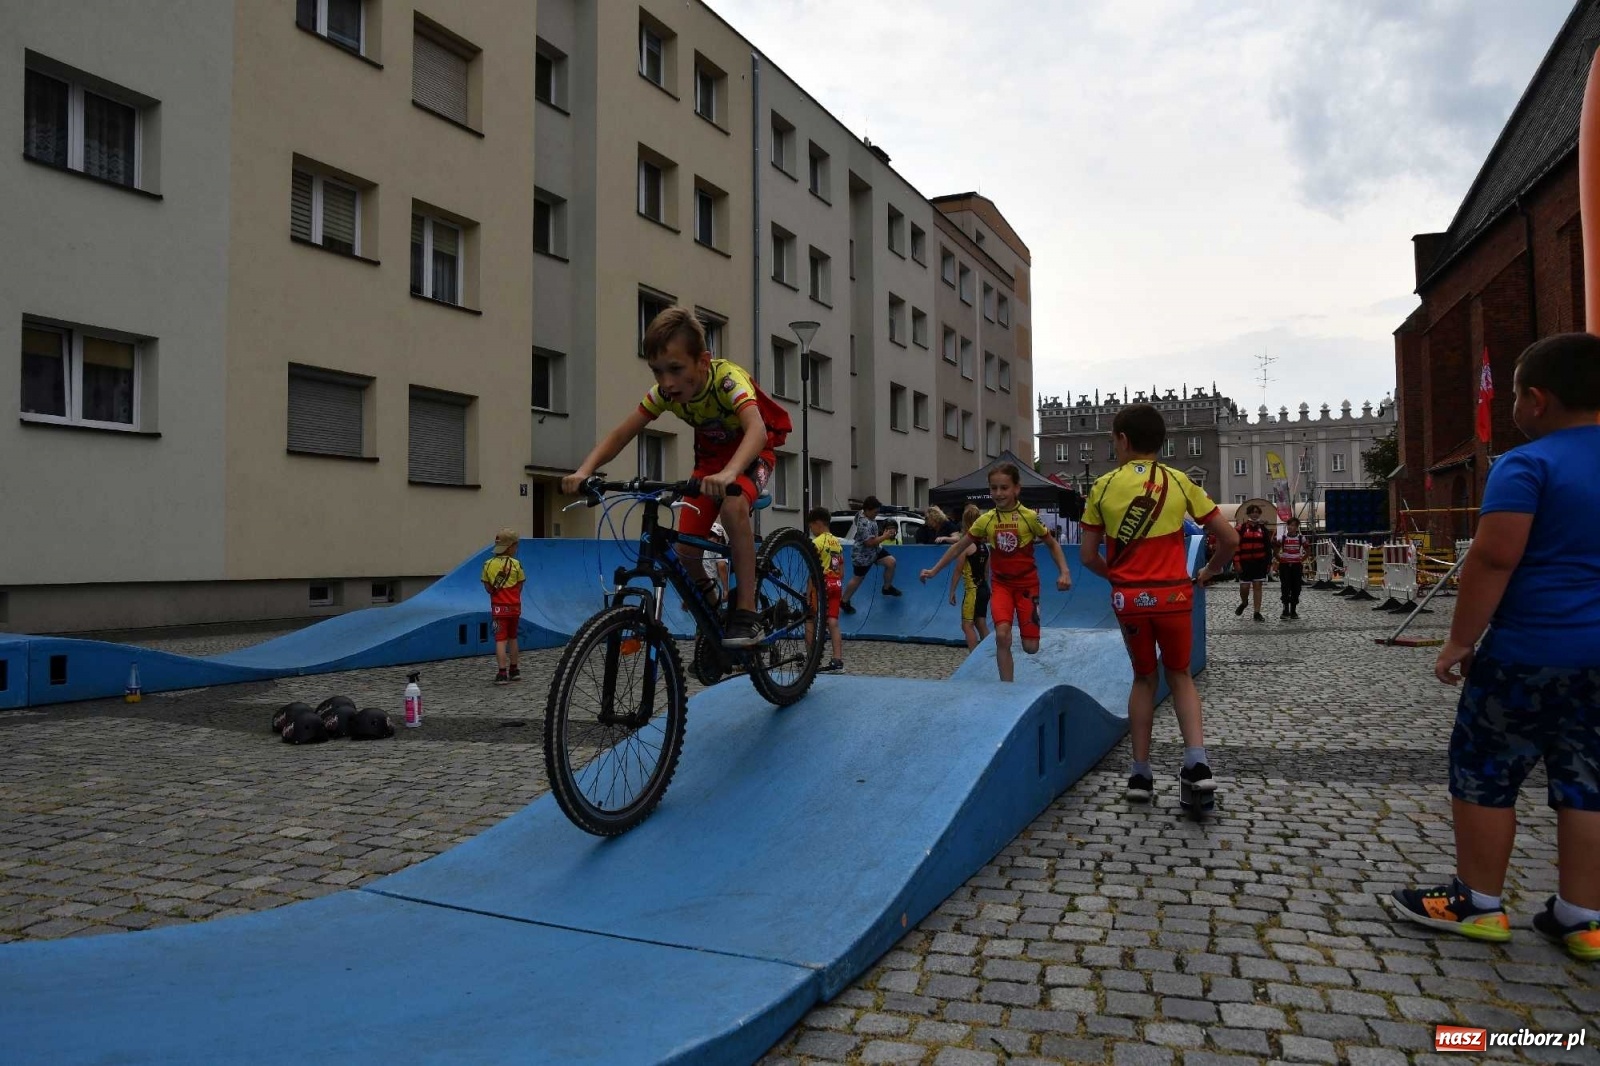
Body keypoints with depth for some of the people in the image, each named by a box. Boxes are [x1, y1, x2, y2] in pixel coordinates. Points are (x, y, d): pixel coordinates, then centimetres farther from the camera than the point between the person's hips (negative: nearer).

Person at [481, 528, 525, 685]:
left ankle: (502, 673, -13)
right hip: (514, 606, 1)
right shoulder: (516, 564, -7)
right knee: (512, 638, 17)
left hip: (498, 607, -1)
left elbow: (488, 587, -2)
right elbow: (519, 587, 0)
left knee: (501, 640, -4)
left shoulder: (488, 564, -5)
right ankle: (514, 670, 28)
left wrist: (498, 594, 11)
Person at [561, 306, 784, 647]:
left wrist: (729, 473, -69)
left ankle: (747, 613, -27)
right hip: (711, 455, 5)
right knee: (687, 548, -11)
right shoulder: (665, 391, -17)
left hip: (751, 452, -5)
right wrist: (584, 471, -32)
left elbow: (756, 429, -50)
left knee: (733, 507, -38)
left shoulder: (727, 378, -33)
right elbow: (621, 433, -14)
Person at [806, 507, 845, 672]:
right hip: (835, 584, 7)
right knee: (833, 622, 2)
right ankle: (837, 659, -3)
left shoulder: (817, 542, -9)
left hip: (822, 584, -7)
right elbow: (841, 571, 15)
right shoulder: (837, 542, 14)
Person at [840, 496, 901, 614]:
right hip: (863, 555, -9)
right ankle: (844, 601, 21)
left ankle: (887, 588, 23)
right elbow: (870, 542, -33)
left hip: (874, 550, 9)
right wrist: (884, 537, -23)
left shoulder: (862, 513, -3)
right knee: (857, 579, 5)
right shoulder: (865, 524, -34)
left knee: (891, 562, 3)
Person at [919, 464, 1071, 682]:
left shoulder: (1029, 517, -12)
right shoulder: (985, 520, -6)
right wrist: (934, 570, 3)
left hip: (1027, 583, -1)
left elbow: (1052, 544, 0)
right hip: (1000, 584, 1)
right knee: (1002, 635, -22)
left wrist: (1064, 572, -13)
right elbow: (959, 547, 5)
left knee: (1031, 647, -1)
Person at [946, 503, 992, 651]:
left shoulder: (967, 545, -12)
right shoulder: (984, 546, 8)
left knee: (967, 625, -3)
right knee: (982, 625, 13)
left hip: (972, 590, -7)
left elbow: (958, 571, -10)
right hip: (984, 589, 7)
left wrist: (952, 591, -4)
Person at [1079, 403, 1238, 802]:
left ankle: (1141, 772, 17)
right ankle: (1196, 761, -1)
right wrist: (1209, 571, 17)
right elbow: (1229, 538, 0)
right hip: (1173, 594, 0)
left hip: (1128, 597, 0)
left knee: (1144, 677, 17)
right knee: (1179, 674, 18)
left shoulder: (1103, 487, -1)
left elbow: (1088, 556, 1)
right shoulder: (1180, 482, 0)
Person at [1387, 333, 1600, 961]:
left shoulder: (1527, 465, -13)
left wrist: (1459, 641, -14)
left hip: (1531, 653, -7)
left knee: (1483, 777, 7)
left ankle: (1478, 904, 16)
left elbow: (1494, 558, -21)